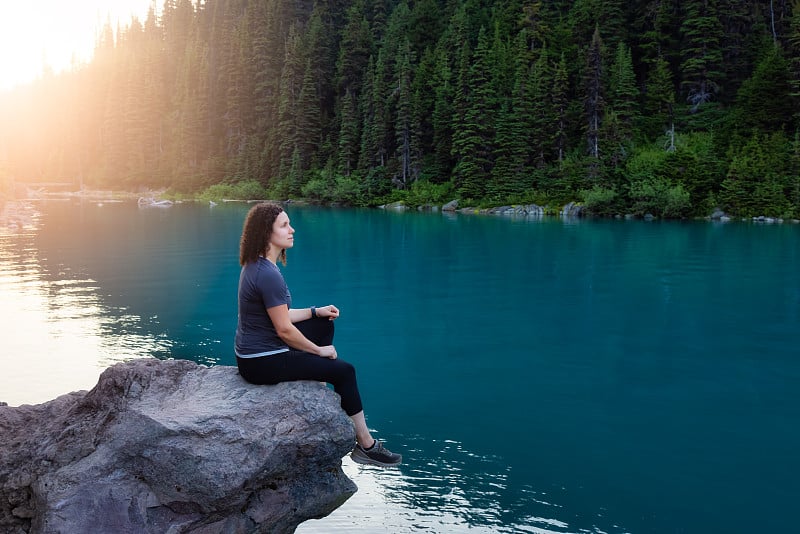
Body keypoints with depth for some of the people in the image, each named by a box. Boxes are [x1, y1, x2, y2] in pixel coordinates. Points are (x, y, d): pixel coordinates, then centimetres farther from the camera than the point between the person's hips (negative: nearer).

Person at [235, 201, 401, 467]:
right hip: (262, 363, -10)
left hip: (253, 353, 10)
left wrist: (316, 311, 9)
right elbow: (284, 329, -23)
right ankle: (365, 445, 6)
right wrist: (319, 350, -9)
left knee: (324, 325, 21)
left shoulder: (256, 266, 7)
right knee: (344, 370, -3)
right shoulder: (268, 275, -26)